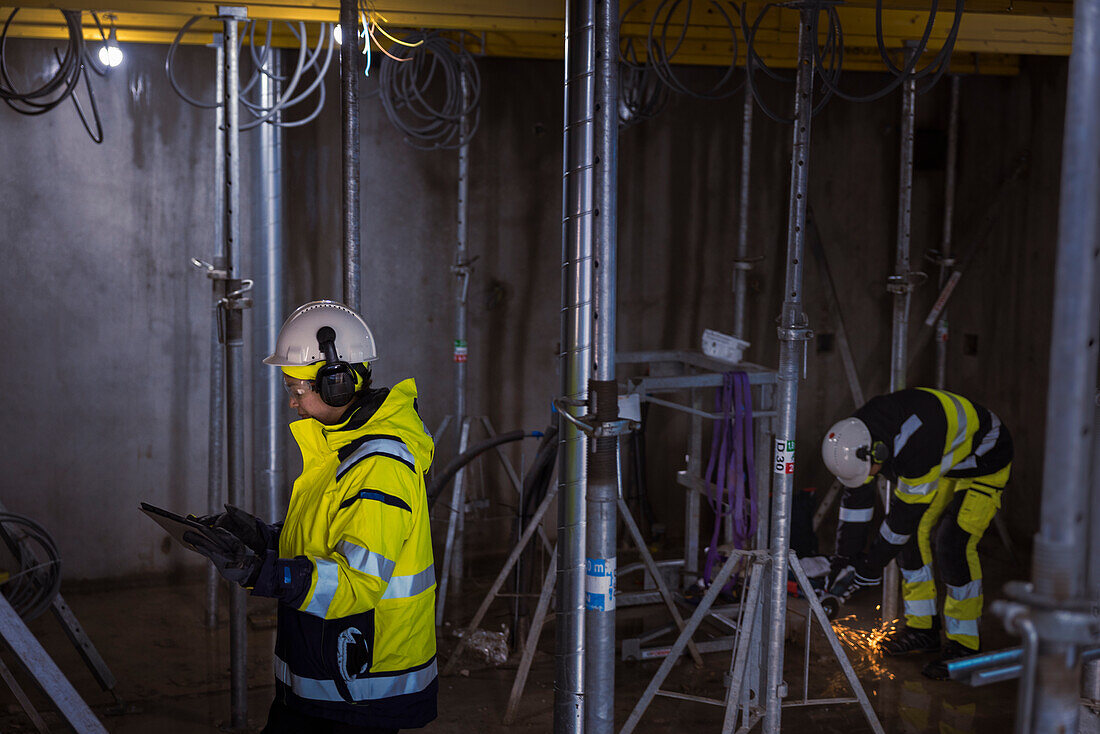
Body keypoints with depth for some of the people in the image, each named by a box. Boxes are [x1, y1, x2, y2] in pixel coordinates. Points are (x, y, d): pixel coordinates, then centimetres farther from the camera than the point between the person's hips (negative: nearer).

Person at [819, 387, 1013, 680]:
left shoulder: (915, 446, -41)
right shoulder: (858, 437, -16)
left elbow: (905, 512, -32)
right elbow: (856, 496, -5)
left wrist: (871, 567, -24)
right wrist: (844, 556, -4)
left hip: (985, 460, -8)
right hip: (947, 461, 8)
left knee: (953, 545, -18)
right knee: (914, 535, 1)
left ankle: (963, 644, -8)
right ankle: (922, 628, 13)